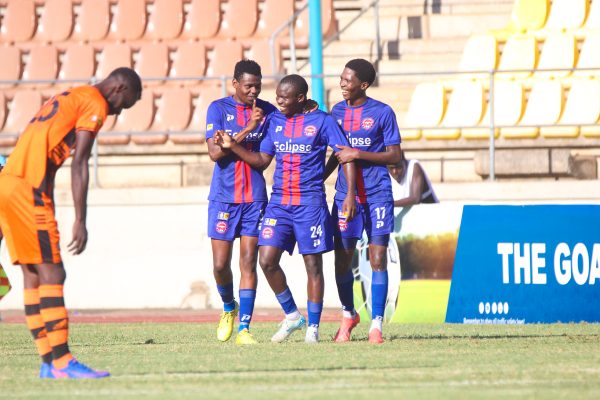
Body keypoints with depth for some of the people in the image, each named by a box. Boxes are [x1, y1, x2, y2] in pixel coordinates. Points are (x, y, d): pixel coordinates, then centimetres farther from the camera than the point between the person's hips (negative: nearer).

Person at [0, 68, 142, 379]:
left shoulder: (66, 99, 25)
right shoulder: (95, 105, -3)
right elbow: (79, 164, -10)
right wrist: (80, 221, -12)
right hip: (28, 187, -9)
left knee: (32, 276, 8)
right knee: (51, 274, -7)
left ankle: (48, 363, 7)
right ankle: (61, 361, -9)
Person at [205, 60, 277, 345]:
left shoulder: (268, 111, 6)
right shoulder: (218, 109, -2)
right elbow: (215, 153, -12)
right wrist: (247, 129, -18)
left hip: (255, 197, 1)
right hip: (223, 198, -1)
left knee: (248, 262, -3)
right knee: (220, 264, 0)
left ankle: (243, 328, -2)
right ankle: (229, 308, 28)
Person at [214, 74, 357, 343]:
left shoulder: (322, 121, -3)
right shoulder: (274, 121, 9)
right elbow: (262, 160, 13)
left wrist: (350, 194, -10)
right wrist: (233, 146, -1)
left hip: (310, 202, -4)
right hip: (279, 201, 4)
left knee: (313, 264, 0)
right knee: (267, 259, -7)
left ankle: (313, 326, 9)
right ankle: (291, 315, 10)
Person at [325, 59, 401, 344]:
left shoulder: (382, 113, -4)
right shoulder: (337, 111, 9)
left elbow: (395, 156, -5)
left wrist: (359, 154, -15)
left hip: (377, 195, -4)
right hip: (345, 194, 4)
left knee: (378, 260, -6)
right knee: (342, 260, 3)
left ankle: (376, 324, -2)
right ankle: (348, 315, 25)